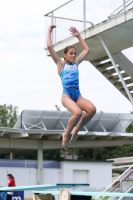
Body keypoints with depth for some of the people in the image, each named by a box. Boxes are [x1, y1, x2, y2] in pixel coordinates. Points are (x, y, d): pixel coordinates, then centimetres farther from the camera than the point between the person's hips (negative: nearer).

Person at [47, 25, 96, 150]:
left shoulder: (76, 64, 21)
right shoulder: (61, 64, 9)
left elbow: (86, 50, 31)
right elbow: (49, 47, 3)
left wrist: (78, 36, 31)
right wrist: (49, 31, 11)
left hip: (78, 95, 5)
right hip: (66, 95, -5)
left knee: (92, 109, -25)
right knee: (78, 113, -34)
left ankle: (75, 131, -4)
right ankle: (66, 134, -7)